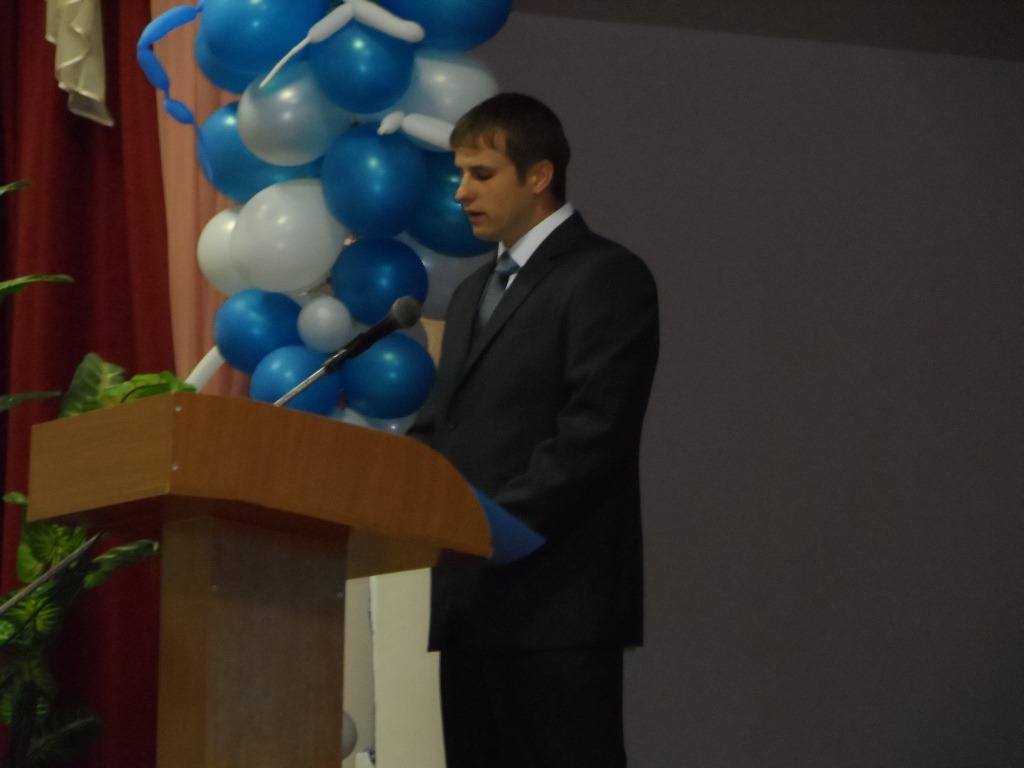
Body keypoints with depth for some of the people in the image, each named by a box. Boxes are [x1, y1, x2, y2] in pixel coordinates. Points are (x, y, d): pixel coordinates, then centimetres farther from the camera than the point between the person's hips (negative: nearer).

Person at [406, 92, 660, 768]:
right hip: (473, 604, 8)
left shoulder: (606, 277, -5)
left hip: (556, 604, -8)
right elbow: (438, 428, 19)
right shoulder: (473, 293, 23)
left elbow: (594, 435, -15)